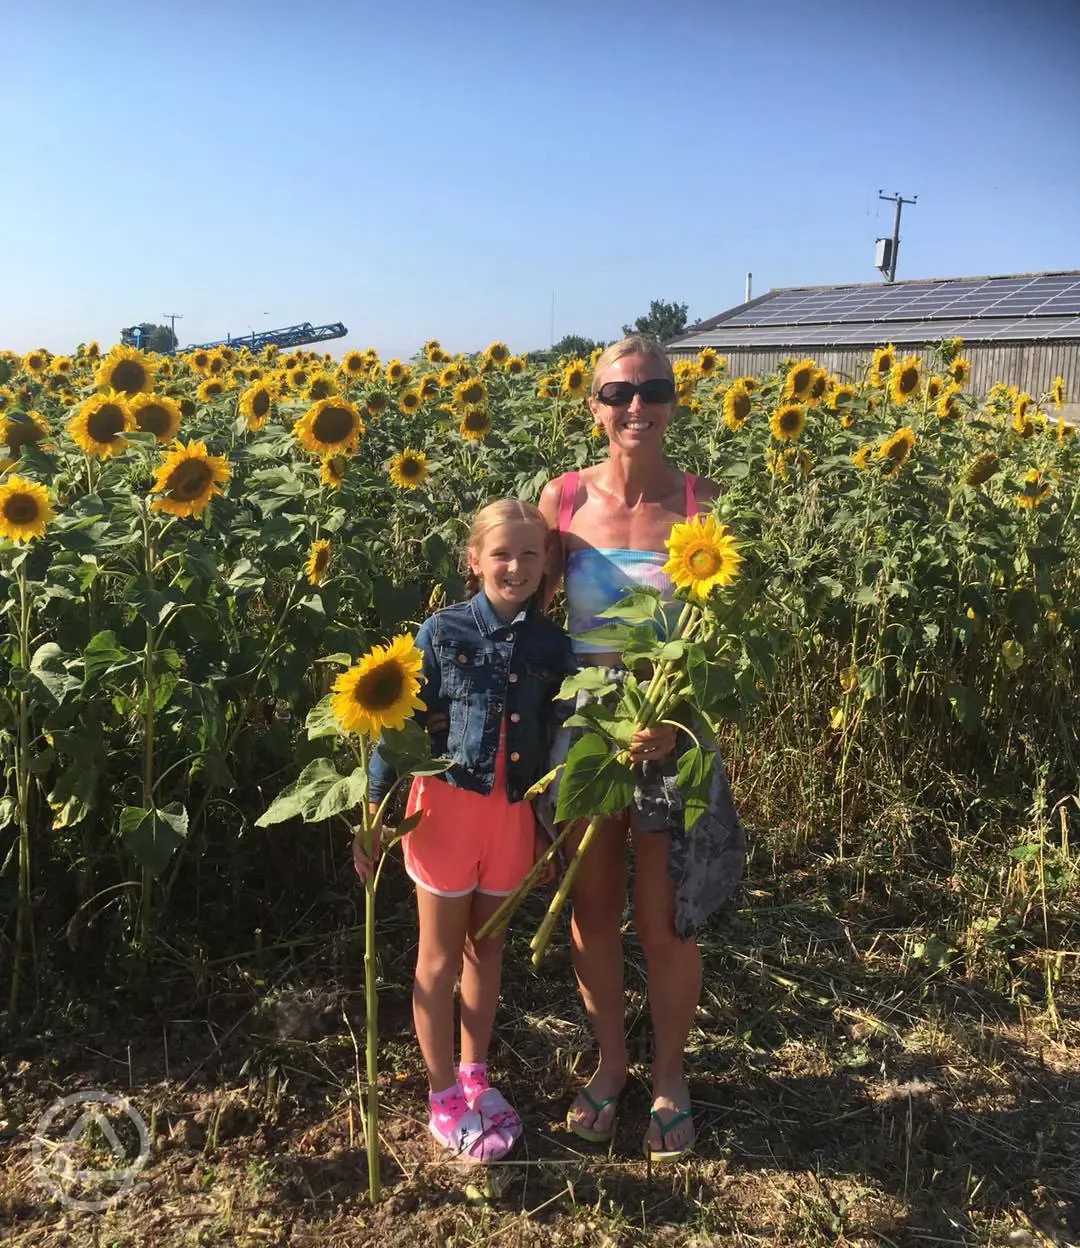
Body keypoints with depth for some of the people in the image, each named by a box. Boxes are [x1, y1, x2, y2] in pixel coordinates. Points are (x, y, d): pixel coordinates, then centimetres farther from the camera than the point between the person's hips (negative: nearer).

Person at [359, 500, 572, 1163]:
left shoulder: (552, 643, 0)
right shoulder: (443, 632, -9)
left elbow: (557, 737, 7)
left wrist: (548, 828, 11)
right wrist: (376, 811, -8)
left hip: (514, 812, 3)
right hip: (448, 804, -3)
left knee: (488, 946, 17)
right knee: (440, 954, 10)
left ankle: (476, 1075, 35)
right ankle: (445, 1096, 25)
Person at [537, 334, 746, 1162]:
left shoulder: (702, 504, -8)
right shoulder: (564, 498, -4)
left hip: (671, 737, -2)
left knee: (666, 925, 9)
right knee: (593, 911, 16)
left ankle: (670, 1078, 35)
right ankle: (610, 1061, 40)